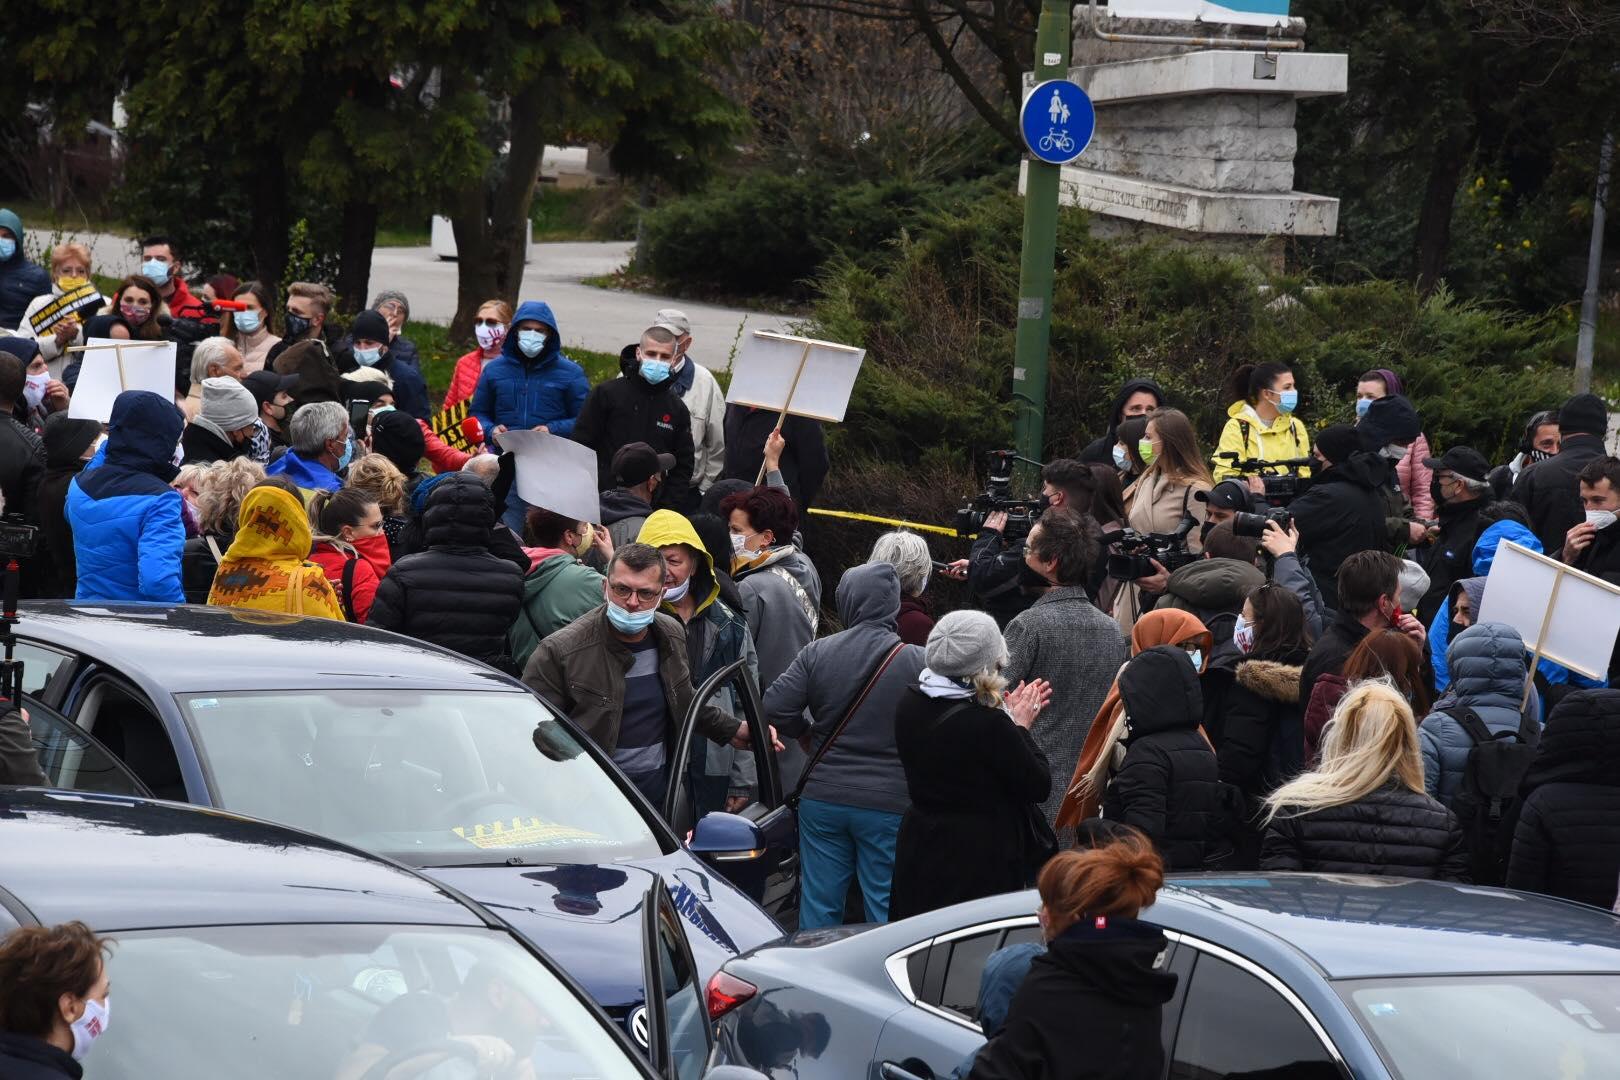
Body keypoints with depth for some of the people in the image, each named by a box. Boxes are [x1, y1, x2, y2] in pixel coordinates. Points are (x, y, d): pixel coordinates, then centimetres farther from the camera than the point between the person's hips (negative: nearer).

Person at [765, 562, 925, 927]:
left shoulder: (816, 653, -2)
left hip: (823, 800, 2)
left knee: (819, 906, 10)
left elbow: (775, 711, -6)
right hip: (890, 803, -2)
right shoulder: (919, 661, -8)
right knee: (885, 911, 4)